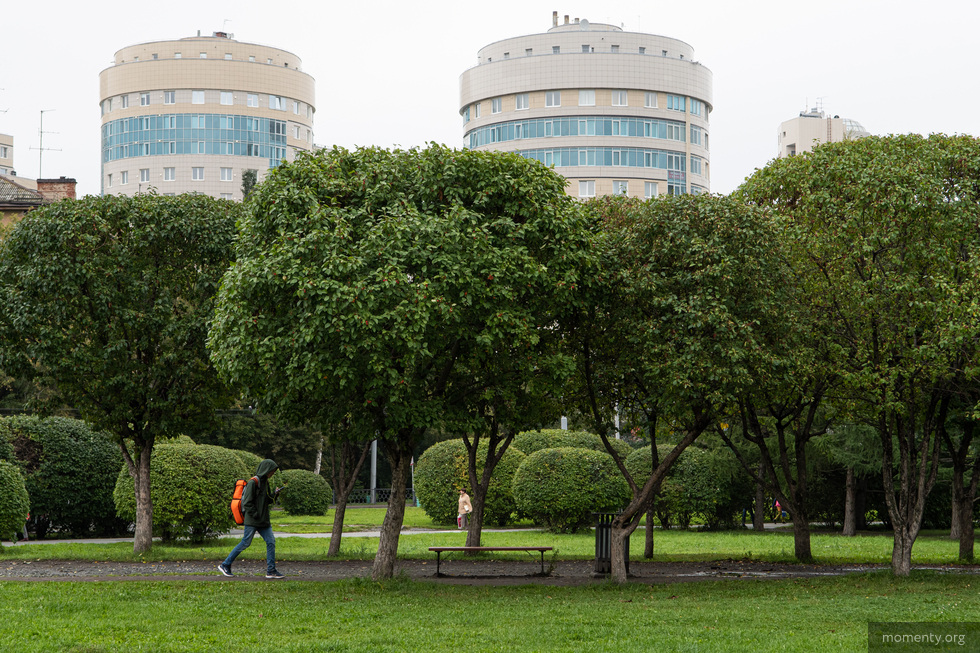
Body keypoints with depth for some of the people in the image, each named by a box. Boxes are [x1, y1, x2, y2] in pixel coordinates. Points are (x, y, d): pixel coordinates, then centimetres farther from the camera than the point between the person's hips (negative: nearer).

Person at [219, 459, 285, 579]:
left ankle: (271, 571, 4)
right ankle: (225, 565, 8)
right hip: (252, 521, -8)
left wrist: (274, 494, 1)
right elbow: (247, 503, -17)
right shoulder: (253, 482, -14)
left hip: (264, 521, 8)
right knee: (245, 543, -3)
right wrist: (256, 515, -17)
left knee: (271, 542, 1)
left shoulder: (266, 482, 13)